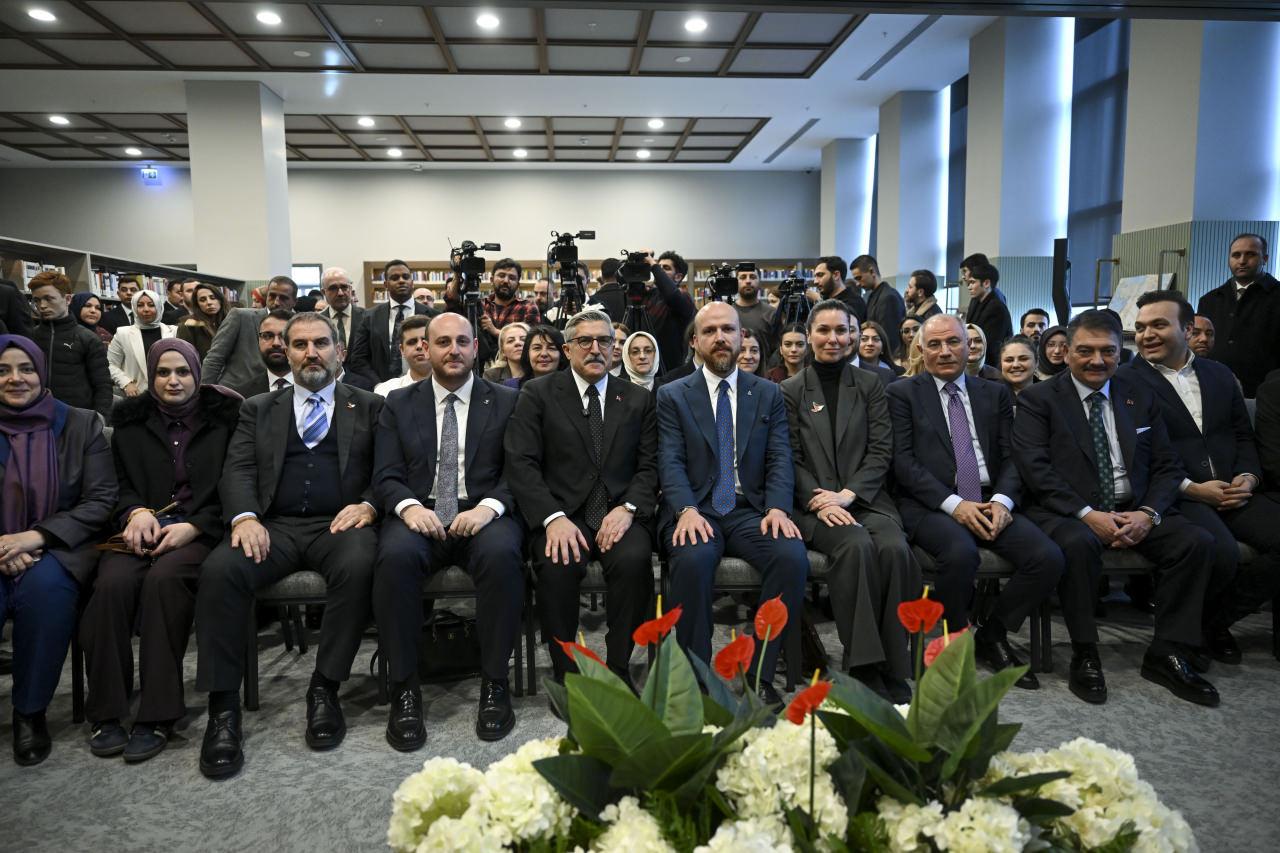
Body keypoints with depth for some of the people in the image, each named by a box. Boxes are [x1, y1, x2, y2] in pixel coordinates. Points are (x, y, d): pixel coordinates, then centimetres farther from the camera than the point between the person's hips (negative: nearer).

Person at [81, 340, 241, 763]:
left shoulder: (223, 417, 9)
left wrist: (193, 527, -11)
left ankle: (157, 715, -27)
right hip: (142, 529, 3)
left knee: (164, 578, -34)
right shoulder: (130, 422, 18)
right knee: (113, 582, -30)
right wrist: (136, 512, -9)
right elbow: (121, 485, 15)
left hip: (199, 530, -2)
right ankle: (105, 712, -17)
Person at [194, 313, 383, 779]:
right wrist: (245, 516, -13)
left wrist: (368, 505, -14)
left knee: (358, 566, -35)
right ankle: (223, 707, -18)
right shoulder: (258, 409, 20)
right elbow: (238, 471, 8)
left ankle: (325, 690, -19)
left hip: (339, 524, -1)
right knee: (219, 570, -29)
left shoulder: (369, 406, 16)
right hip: (275, 526, 2)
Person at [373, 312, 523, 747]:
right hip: (419, 516, 1)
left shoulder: (506, 401, 10)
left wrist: (489, 506, -19)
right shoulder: (399, 404, 14)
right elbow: (386, 475, 6)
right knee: (395, 556, -33)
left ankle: (494, 682, -17)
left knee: (502, 554, -35)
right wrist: (409, 506, -17)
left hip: (483, 515, -1)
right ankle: (404, 687, -17)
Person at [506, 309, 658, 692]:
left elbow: (650, 466, 8)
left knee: (634, 559, -31)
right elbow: (521, 463, -3)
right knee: (557, 565, -32)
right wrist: (553, 517, -18)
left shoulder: (639, 399, 14)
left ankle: (618, 668, -12)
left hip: (619, 514, 1)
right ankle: (566, 672, -11)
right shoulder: (538, 393, 7)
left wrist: (627, 508, -12)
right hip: (561, 513, -1)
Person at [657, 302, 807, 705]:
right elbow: (671, 461, -2)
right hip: (695, 510, -2)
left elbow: (780, 459, 5)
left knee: (793, 556, -28)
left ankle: (760, 675, -14)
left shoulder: (768, 394, 15)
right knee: (693, 560, -35)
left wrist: (778, 508, -14)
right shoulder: (672, 396, 10)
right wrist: (686, 510, -21)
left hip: (751, 511, 2)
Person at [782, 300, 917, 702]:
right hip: (813, 504, -1)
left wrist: (847, 495, -12)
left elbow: (881, 451, 5)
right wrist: (819, 502, -14)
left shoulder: (870, 386, 14)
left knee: (894, 548, -30)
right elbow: (790, 459, 3)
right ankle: (864, 667, -26)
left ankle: (893, 670, -21)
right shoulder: (790, 390, 10)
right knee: (856, 545, -33)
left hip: (866, 499, 2)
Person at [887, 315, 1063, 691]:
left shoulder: (995, 393, 18)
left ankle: (991, 634, 5)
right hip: (931, 505, -4)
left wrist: (1002, 500, -10)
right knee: (961, 554, -34)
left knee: (1048, 558, -20)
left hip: (990, 503, 4)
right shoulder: (903, 393, 6)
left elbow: (1012, 457, 11)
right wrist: (953, 503, -15)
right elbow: (903, 462, -4)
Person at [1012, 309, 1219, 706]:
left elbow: (1166, 466, 11)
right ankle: (1084, 656, -18)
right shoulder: (1038, 398, 0)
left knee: (1196, 541, -19)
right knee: (1079, 543, -36)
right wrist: (1087, 514, -20)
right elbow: (1035, 469, -11)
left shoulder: (1141, 397, 14)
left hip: (1133, 513, 5)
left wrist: (1148, 513, -9)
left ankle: (1166, 655, -6)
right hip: (1066, 513, -5)